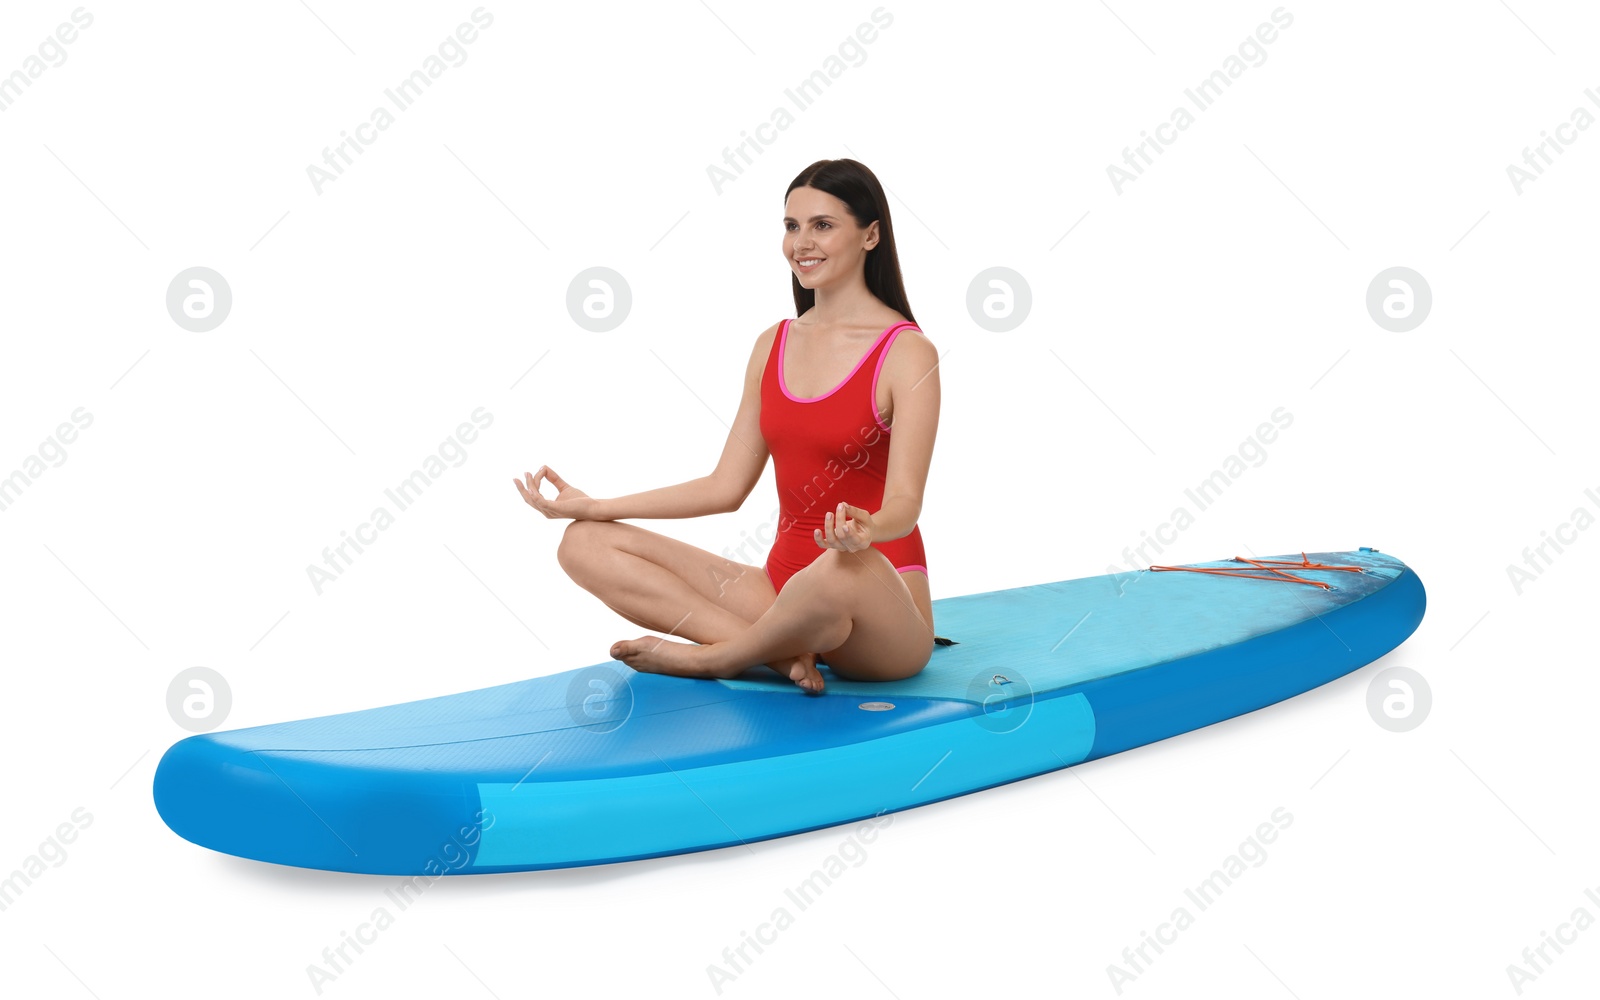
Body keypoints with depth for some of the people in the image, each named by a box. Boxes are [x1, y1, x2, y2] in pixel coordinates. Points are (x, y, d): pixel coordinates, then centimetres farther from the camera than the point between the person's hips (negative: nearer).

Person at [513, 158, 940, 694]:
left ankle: (706, 659, -14)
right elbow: (727, 486, 12)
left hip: (884, 605, -6)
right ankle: (781, 646, -19)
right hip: (785, 587, 6)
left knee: (842, 569, -44)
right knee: (585, 543, -4)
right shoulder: (773, 345, 11)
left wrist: (865, 531, -41)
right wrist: (594, 506, 6)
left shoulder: (908, 353, -8)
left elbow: (904, 499, -17)